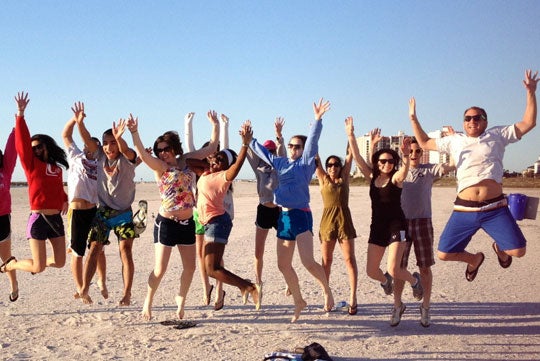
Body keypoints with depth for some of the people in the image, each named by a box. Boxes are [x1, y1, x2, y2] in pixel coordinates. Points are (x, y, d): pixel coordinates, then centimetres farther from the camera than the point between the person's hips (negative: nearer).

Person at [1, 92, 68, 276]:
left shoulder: (57, 169, 14)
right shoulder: (31, 164, -1)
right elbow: (22, 142, -11)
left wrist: (64, 200, 10)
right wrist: (21, 114, -16)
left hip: (56, 218, 5)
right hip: (38, 218, -5)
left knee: (60, 262, 8)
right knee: (39, 267, -5)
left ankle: (37, 263, 38)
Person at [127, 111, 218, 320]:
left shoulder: (186, 161, 7)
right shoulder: (160, 166, -7)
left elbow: (211, 148, 15)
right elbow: (142, 154, -26)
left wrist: (215, 125, 14)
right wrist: (134, 132, -41)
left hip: (187, 223, 5)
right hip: (166, 223, -5)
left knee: (190, 267, 10)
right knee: (160, 269, -3)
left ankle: (180, 300, 32)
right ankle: (148, 302, 19)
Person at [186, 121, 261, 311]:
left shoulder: (223, 177, -11)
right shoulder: (205, 173, 12)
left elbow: (237, 165, -30)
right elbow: (189, 162, 18)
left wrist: (245, 144, -40)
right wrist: (208, 164, 7)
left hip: (218, 222, -9)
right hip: (209, 222, 9)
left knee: (212, 269, -12)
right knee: (213, 266, 18)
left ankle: (250, 287, -8)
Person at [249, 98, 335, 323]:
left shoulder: (306, 163, -2)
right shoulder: (280, 163, 15)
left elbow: (312, 141, -15)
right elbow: (262, 152, 29)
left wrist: (317, 119, -25)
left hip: (300, 215, -7)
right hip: (283, 216, 7)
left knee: (308, 262, -17)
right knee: (283, 265, 8)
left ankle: (327, 291, 9)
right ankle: (299, 302, 24)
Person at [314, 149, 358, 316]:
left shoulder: (344, 178, 9)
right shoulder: (323, 179, 9)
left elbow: (350, 154, 6)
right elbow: (315, 160, 4)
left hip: (344, 220, -1)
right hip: (327, 220, 1)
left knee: (349, 259, -4)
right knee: (326, 260, 7)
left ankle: (353, 297, -4)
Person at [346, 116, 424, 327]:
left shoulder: (396, 178, -7)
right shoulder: (372, 177, 4)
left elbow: (405, 169, -30)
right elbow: (357, 158, -3)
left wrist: (406, 155, -51)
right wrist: (350, 135, -14)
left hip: (396, 226, -5)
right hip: (377, 227, 5)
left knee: (393, 270, -16)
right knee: (371, 271, 4)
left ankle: (414, 280, 20)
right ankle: (386, 281, 42)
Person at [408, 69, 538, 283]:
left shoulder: (497, 135, 7)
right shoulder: (454, 141, 12)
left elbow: (528, 123, 6)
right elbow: (425, 143, 21)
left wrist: (531, 92, 0)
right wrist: (413, 118, 15)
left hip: (495, 209, -2)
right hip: (464, 211, 2)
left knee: (518, 251, -9)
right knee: (444, 254, -2)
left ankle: (499, 248, 31)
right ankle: (474, 259, 33)